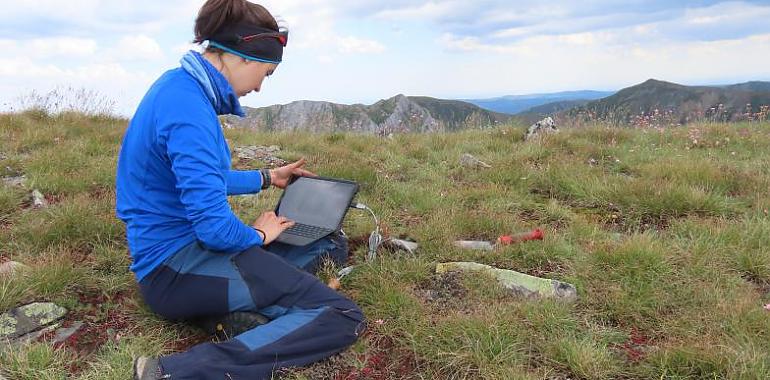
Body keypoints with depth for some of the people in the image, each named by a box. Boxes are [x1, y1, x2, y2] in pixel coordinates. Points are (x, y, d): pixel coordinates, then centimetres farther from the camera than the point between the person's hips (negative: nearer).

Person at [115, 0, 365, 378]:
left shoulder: (179, 86, 8)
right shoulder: (189, 109, -24)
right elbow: (216, 228, -27)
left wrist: (267, 177, 27)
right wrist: (258, 235, -6)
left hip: (178, 247, 10)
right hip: (176, 268, -10)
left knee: (331, 243, 15)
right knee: (343, 317, -16)